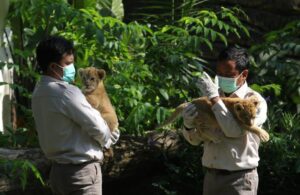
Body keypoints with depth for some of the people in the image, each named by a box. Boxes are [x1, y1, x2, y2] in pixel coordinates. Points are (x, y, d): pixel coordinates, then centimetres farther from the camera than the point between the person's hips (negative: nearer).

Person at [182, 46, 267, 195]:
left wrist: (214, 98, -21)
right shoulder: (213, 96, 9)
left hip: (239, 179, -6)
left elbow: (235, 131, -23)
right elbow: (195, 139, 10)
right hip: (211, 177, 6)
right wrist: (188, 125, -12)